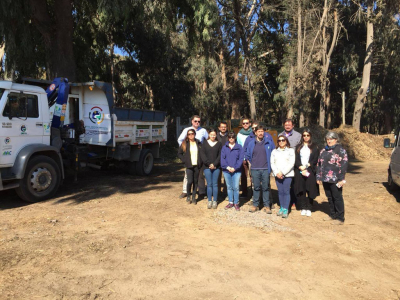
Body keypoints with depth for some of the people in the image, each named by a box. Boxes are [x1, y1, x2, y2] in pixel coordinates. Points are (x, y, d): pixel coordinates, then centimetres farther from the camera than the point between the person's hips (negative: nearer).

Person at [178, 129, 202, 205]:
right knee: (190, 181, -10)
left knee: (195, 181, 6)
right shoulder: (184, 143, 3)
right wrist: (184, 160, -3)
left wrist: (200, 162, 1)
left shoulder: (198, 143, 7)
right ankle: (188, 196, 11)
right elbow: (179, 153, 7)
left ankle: (194, 197, 17)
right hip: (189, 166, -2)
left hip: (197, 165, 2)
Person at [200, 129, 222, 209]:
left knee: (215, 184, 3)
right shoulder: (205, 144, 6)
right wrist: (209, 164, -11)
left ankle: (215, 201, 11)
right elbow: (202, 154, -1)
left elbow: (220, 155, 0)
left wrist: (214, 164, -12)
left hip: (216, 167, 0)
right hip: (207, 167, 0)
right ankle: (209, 201, 11)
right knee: (209, 184, 3)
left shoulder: (219, 144, 5)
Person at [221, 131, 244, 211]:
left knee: (236, 187, -2)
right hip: (226, 170, 2)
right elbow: (222, 158, 2)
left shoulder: (239, 147, 3)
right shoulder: (224, 147, 8)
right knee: (229, 187, 10)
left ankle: (236, 203, 11)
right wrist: (227, 167, -12)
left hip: (236, 171, -2)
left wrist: (235, 168, -13)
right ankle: (231, 202, 21)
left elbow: (241, 159, -4)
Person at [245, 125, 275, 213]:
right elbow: (247, 155, 15)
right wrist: (251, 163, 10)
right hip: (255, 169, 1)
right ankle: (255, 204, 15)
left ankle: (266, 206, 12)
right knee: (256, 187, 7)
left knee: (266, 188, 3)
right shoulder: (251, 143, 6)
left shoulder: (269, 143, 3)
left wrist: (270, 163, 7)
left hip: (266, 169, -1)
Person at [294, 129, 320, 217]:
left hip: (310, 171, -2)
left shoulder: (314, 147, 7)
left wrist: (307, 166, -12)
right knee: (301, 190, 1)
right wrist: (301, 168, -11)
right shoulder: (299, 147, 13)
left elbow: (315, 160, -1)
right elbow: (296, 159, 4)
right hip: (299, 171, 2)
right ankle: (303, 208, 11)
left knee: (310, 190, -3)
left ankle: (309, 209, 5)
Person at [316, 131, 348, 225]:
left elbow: (344, 165, -11)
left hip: (335, 180, -6)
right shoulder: (323, 151, 13)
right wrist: (319, 177, 13)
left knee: (337, 198, 2)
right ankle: (332, 215, 30)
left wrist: (342, 179, -15)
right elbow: (319, 164, 17)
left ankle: (340, 218, 12)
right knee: (329, 198, 15)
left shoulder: (341, 150, -5)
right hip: (325, 179, 6)